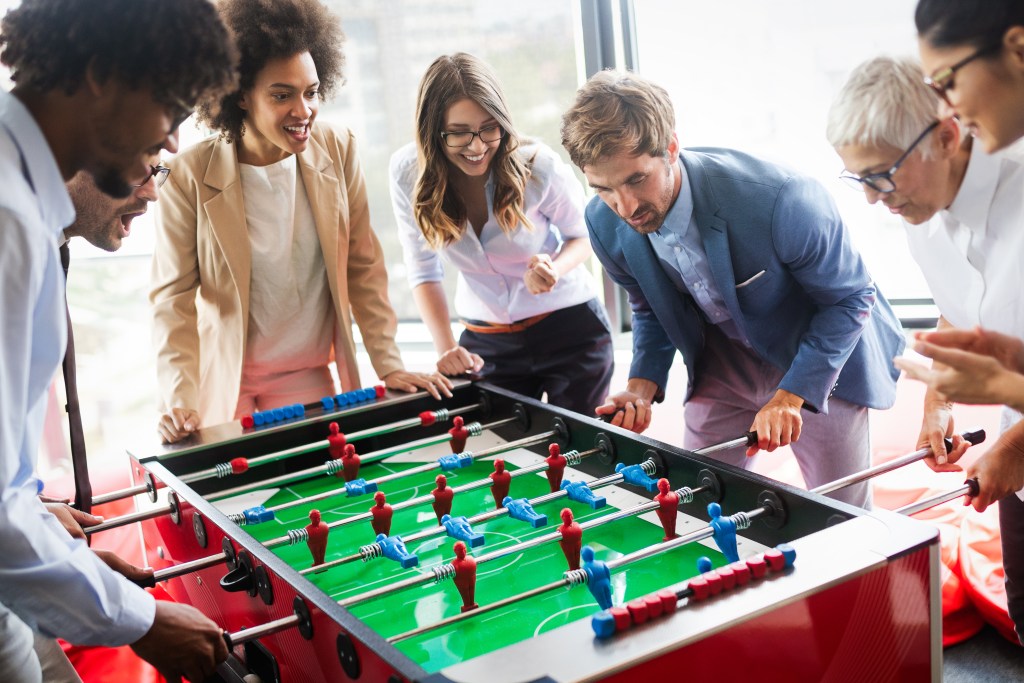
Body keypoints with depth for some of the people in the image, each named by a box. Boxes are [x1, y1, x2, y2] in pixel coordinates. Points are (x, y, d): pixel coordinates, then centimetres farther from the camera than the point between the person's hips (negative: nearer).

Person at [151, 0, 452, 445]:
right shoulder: (190, 175, -15)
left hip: (310, 377, 2)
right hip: (223, 381, -2)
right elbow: (173, 295, -9)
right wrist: (181, 400, -20)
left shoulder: (338, 151, -7)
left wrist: (390, 366, -4)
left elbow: (363, 269, -1)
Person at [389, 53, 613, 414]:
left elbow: (582, 234, -4)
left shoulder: (537, 164, -21)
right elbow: (423, 270, -7)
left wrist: (554, 269, -26)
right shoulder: (408, 171, -15)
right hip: (485, 340, 2)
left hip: (570, 327, -1)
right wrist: (446, 346, -19)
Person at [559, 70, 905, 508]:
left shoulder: (779, 200, -35)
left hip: (822, 360, -3)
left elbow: (849, 298, -21)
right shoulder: (605, 224, -18)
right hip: (721, 366, 4)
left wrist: (792, 395, -30)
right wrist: (643, 385, -14)